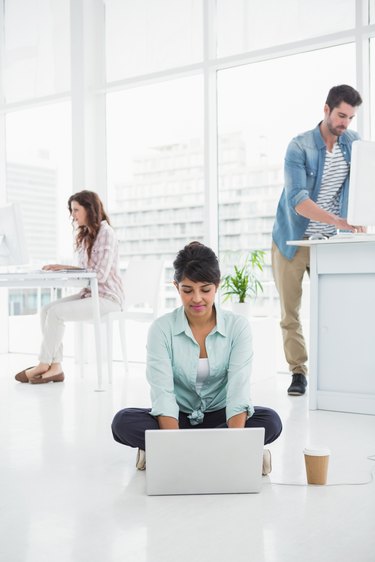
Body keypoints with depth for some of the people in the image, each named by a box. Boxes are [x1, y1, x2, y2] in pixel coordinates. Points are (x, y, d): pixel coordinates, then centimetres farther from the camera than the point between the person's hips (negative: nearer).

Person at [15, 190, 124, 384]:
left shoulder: (105, 233, -11)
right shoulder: (85, 235, 17)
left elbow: (100, 274, -19)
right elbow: (85, 271, 15)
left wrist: (66, 267, -18)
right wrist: (61, 268, -3)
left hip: (107, 298, -9)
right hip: (89, 293, 9)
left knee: (56, 312, -22)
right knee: (47, 309, -10)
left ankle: (44, 364, -7)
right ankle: (55, 366, -14)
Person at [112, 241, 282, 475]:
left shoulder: (238, 326, -11)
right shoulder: (162, 329, -13)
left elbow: (238, 390, -20)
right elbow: (163, 393, -21)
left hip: (220, 417, 1)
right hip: (178, 418, -1)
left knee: (270, 421, -29)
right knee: (124, 422, -27)